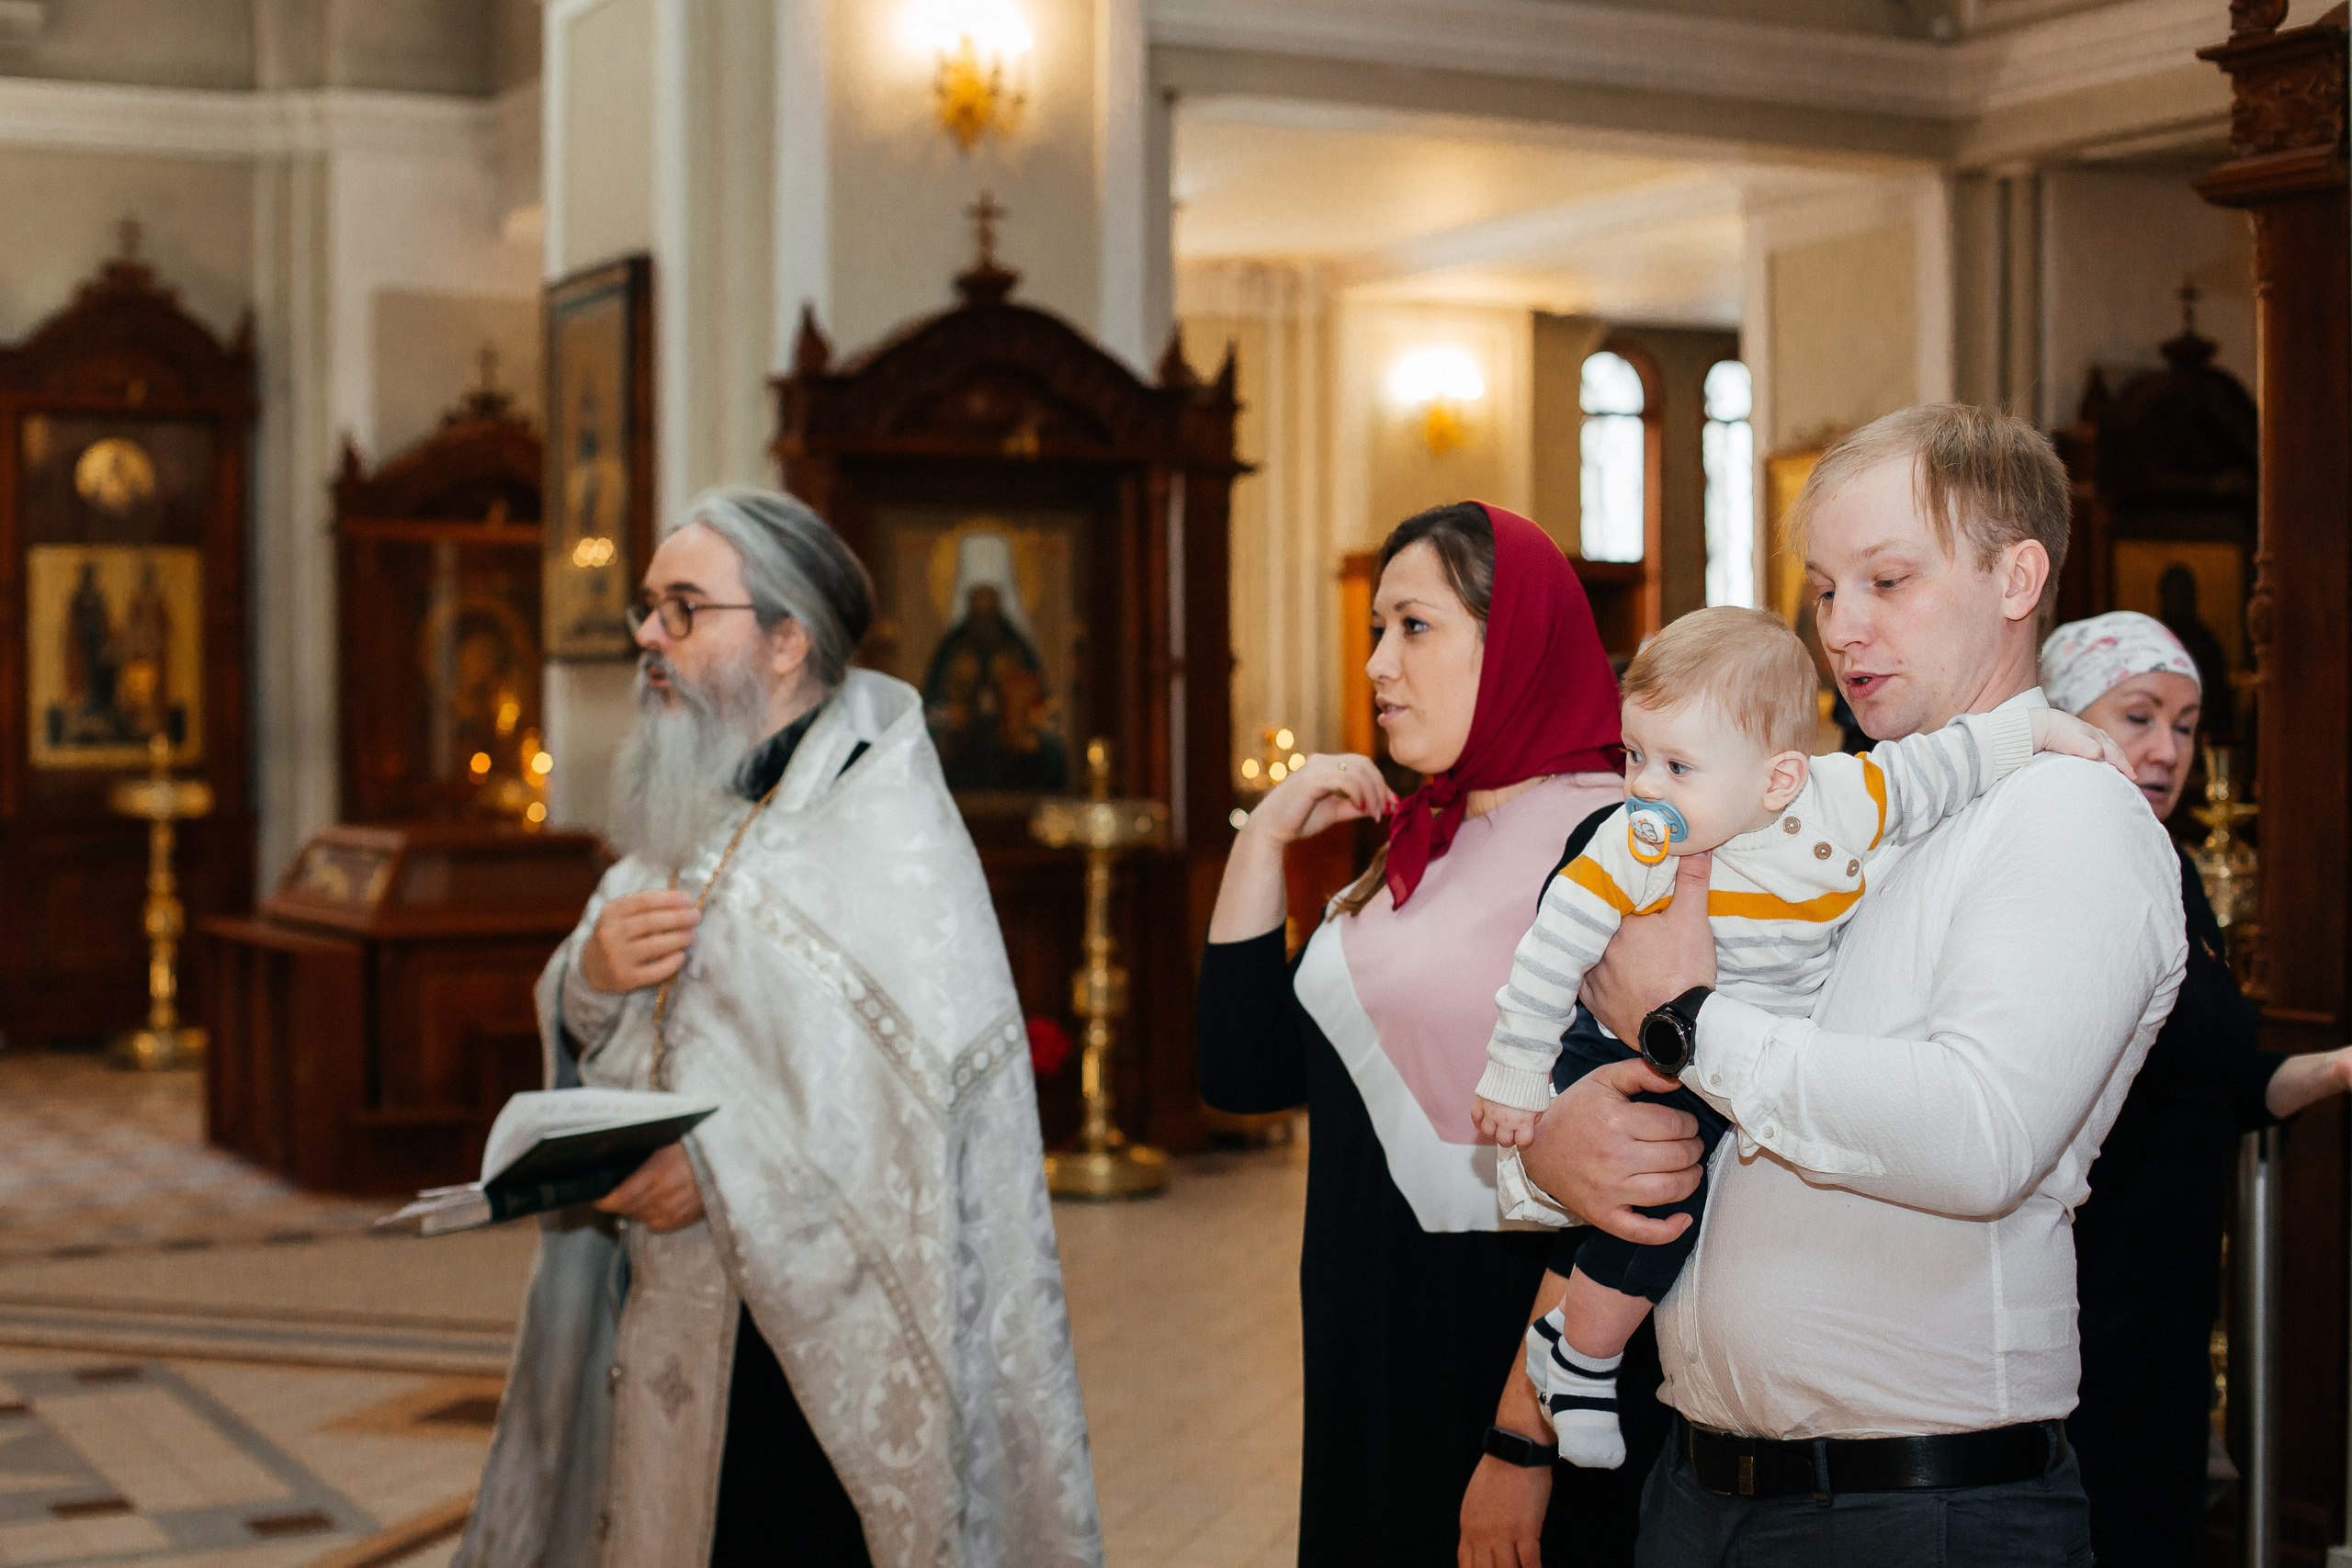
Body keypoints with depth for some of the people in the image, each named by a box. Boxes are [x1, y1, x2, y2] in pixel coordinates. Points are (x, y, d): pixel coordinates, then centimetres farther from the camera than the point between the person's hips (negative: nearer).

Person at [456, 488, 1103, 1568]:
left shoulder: (885, 823, -12)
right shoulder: (687, 817, 13)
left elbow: (939, 1088, -21)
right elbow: (589, 1057, 14)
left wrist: (723, 1166, -24)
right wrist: (591, 981, -9)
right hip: (676, 1314, 7)